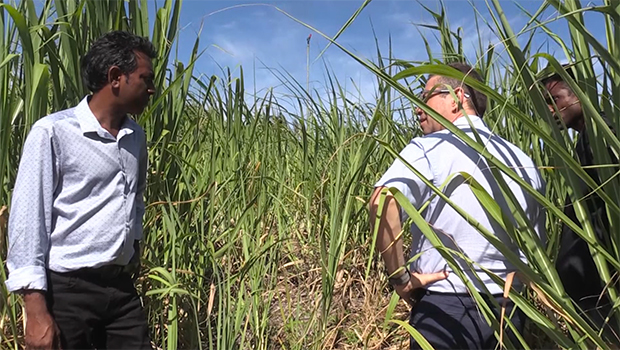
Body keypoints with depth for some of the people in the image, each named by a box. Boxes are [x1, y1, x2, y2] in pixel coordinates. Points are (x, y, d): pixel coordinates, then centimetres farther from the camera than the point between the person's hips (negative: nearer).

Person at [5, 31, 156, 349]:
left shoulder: (136, 137, 8)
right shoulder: (53, 132, -11)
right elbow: (27, 218, -12)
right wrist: (36, 311, -15)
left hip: (121, 287, 5)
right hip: (67, 290, -5)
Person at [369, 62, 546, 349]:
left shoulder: (428, 148, -12)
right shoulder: (523, 162, 6)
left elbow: (383, 202, -29)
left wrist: (399, 275, -19)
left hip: (444, 308, -5)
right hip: (507, 310, 5)